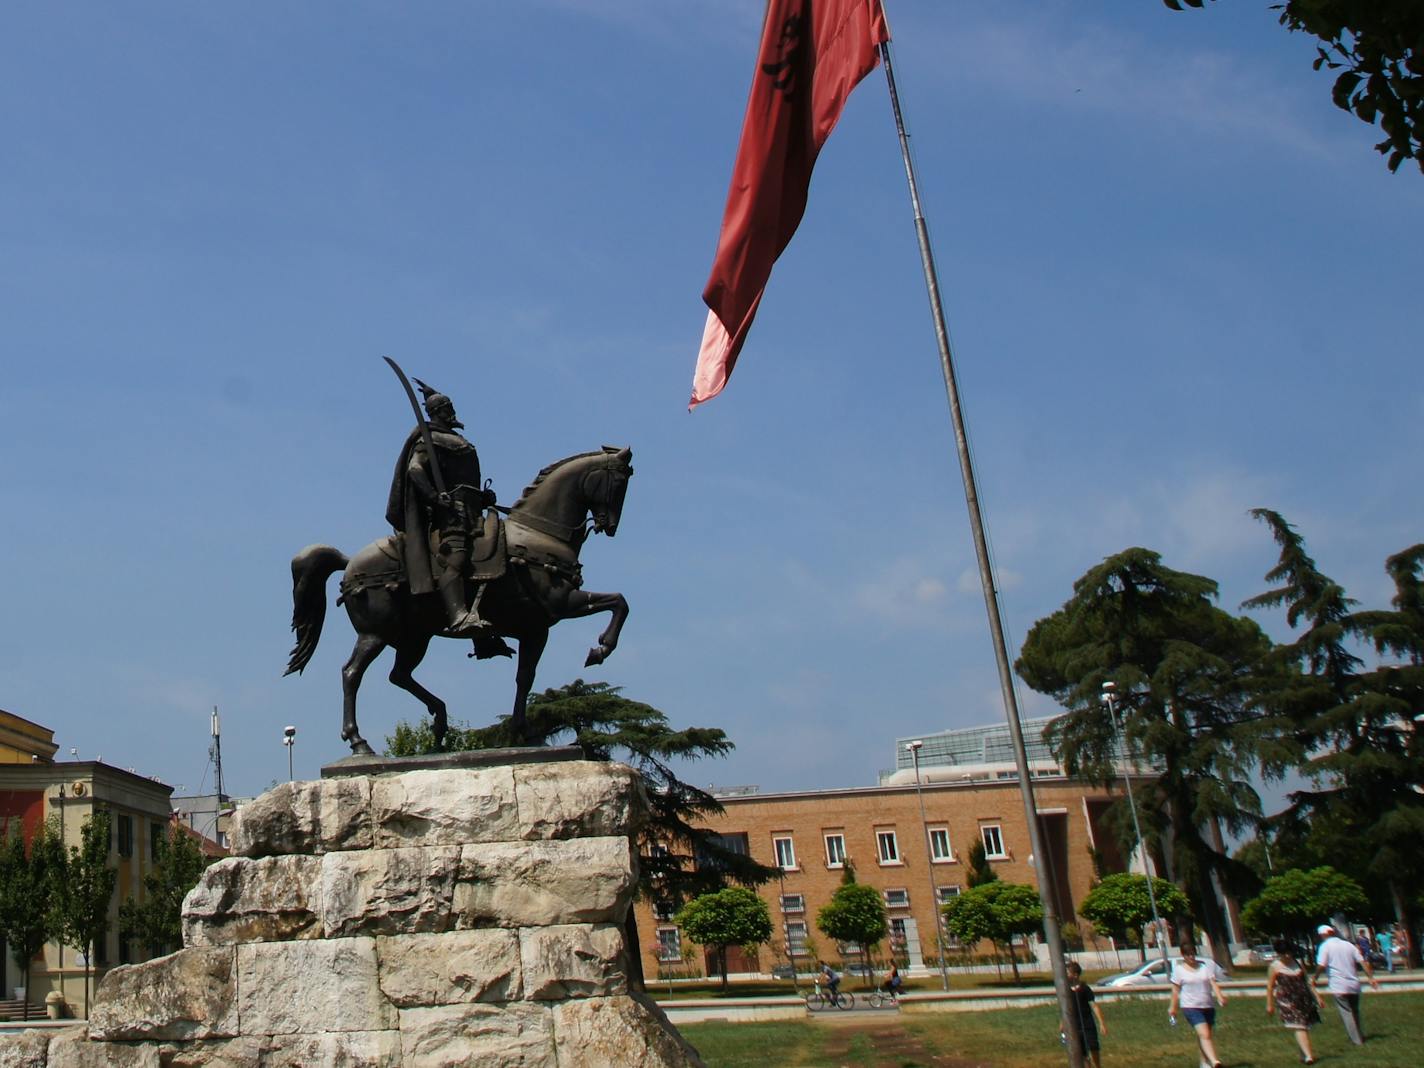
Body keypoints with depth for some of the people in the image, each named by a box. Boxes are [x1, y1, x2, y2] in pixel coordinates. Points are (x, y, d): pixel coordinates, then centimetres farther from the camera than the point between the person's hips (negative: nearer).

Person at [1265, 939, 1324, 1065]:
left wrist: (1317, 996, 10)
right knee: (1298, 1027, -16)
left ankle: (1304, 1054, 25)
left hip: (1303, 999, 5)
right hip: (1286, 1001, -5)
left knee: (1304, 1027, 10)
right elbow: (1270, 986, 1)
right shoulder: (1275, 967, -2)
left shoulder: (1298, 964, 9)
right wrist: (1270, 1004, 1)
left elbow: (1308, 981, 15)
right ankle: (1308, 1055, -24)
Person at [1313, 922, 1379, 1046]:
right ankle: (1361, 1036, 25)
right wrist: (1371, 977, 8)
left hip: (1338, 987, -6)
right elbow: (1362, 962, 6)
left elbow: (1321, 966, -15)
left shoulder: (1325, 946, -6)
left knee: (1346, 1013, 0)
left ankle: (1357, 1040, -2)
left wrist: (1315, 978, 0)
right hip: (1354, 984, 6)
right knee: (1355, 1012, 19)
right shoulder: (1348, 944, 10)